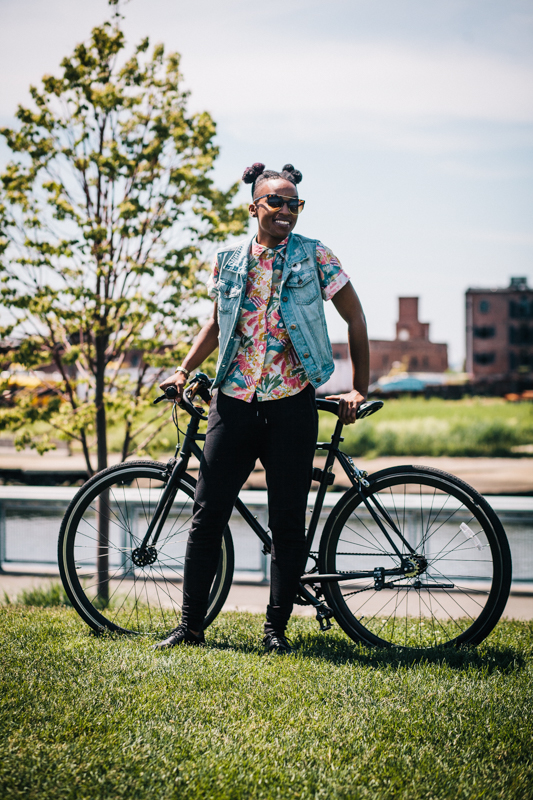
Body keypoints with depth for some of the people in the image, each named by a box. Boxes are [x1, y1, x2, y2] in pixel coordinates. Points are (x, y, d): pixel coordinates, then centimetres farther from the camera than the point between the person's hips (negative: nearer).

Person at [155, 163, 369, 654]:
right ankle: (191, 625, 12)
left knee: (288, 524, 2)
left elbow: (355, 319, 7)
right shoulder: (228, 261, 9)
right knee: (208, 516, 1)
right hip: (235, 402, 2)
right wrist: (184, 370, 11)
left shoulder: (314, 257, 1)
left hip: (292, 406, -2)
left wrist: (359, 390, 5)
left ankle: (277, 628, 13)